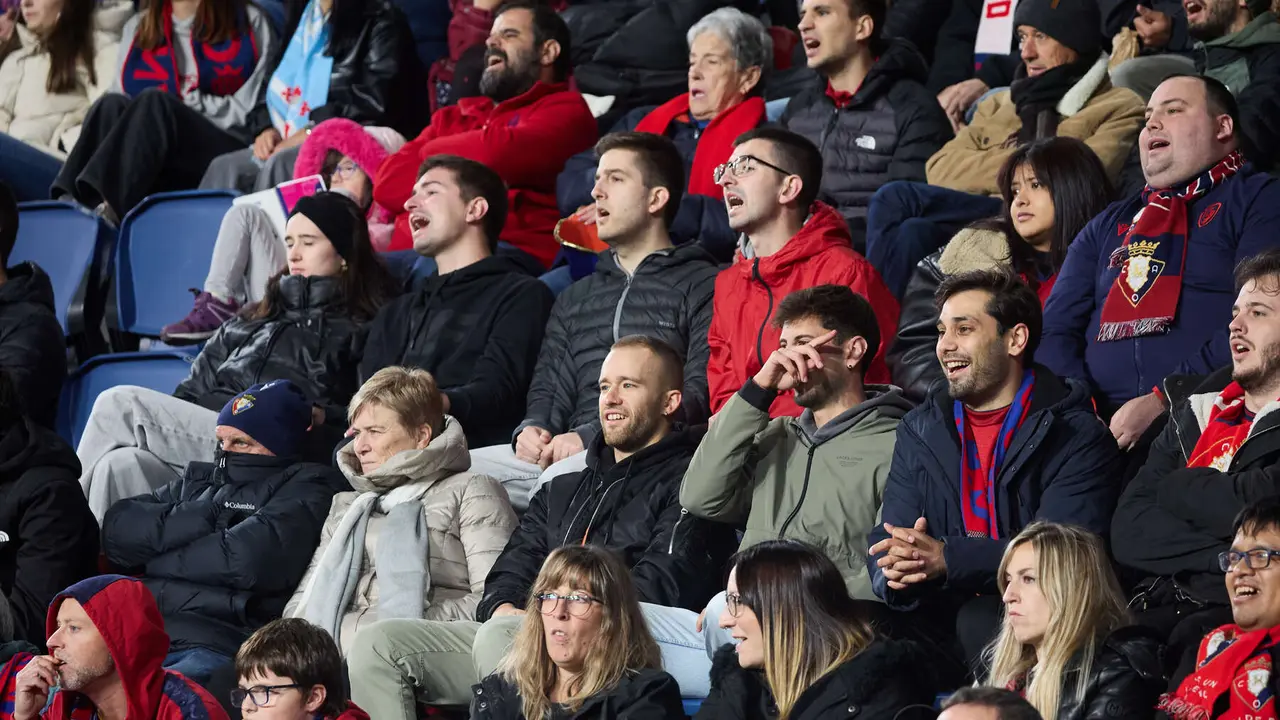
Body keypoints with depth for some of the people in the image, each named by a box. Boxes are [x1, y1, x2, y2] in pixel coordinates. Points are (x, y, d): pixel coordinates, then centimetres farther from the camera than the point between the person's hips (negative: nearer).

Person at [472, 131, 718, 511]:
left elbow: (698, 396, -7)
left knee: (561, 478, -38)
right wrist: (532, 429, -5)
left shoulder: (700, 287, 6)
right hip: (567, 452, 6)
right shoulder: (575, 298, 30)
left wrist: (590, 437, -15)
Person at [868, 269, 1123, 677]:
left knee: (978, 622, -35)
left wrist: (947, 559, -25)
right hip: (937, 621, 4)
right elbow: (887, 543, 10)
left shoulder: (1074, 435, -1)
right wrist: (895, 575, -17)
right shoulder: (920, 431, 17)